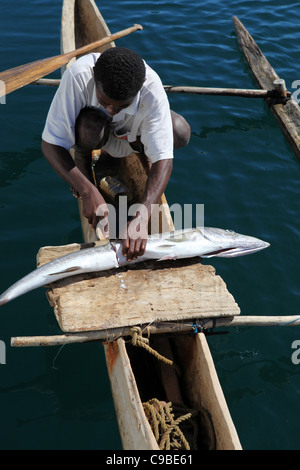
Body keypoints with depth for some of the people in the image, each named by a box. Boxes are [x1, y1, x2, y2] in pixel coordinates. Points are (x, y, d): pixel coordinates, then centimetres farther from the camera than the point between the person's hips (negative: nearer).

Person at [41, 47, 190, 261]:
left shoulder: (152, 91, -39)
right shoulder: (78, 75, -41)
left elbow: (163, 159, -41)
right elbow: (50, 144, -38)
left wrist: (142, 216, -54)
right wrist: (88, 191, -50)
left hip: (132, 127, 2)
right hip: (89, 119, -1)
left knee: (180, 133, -28)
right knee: (89, 129, -40)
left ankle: (141, 145, 7)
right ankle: (82, 157, -2)